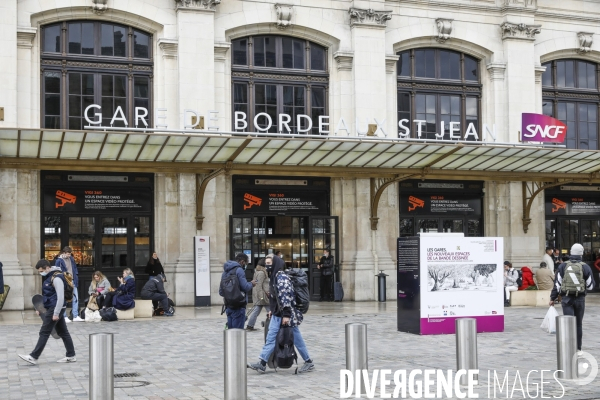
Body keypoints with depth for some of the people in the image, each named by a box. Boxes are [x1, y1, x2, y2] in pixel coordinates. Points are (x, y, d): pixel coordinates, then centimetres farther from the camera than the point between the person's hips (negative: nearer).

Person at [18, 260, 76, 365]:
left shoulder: (56, 278, -18)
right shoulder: (49, 277, 13)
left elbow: (60, 297, -21)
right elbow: (48, 295, 23)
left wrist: (56, 313, -22)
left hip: (55, 309, -10)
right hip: (52, 309, 10)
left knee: (44, 332, -6)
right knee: (63, 332, 11)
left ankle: (33, 357, -2)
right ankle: (71, 356, 15)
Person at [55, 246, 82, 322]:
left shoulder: (71, 259, 8)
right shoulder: (59, 261, -11)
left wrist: (76, 278, 9)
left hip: (73, 282, 6)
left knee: (75, 299, 5)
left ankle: (76, 316, 10)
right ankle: (64, 317, 10)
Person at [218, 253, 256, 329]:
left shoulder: (225, 271, 15)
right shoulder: (239, 270, -11)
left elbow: (221, 292, 19)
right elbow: (245, 287, -17)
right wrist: (251, 284, 2)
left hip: (228, 306, 8)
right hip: (238, 306, -8)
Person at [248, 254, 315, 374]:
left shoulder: (281, 277, -18)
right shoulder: (274, 277, 12)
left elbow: (286, 296, -23)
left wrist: (286, 315, -26)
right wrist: (273, 310, 23)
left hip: (285, 315, -10)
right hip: (277, 315, 10)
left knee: (296, 339, -1)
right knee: (271, 338, 7)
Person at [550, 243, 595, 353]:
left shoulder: (563, 266, -1)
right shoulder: (585, 267, -2)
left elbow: (557, 283, -2)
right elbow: (590, 285, 2)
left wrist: (552, 298, 4)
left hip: (566, 298, 0)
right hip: (580, 299, 1)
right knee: (579, 324, 13)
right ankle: (578, 349, 20)